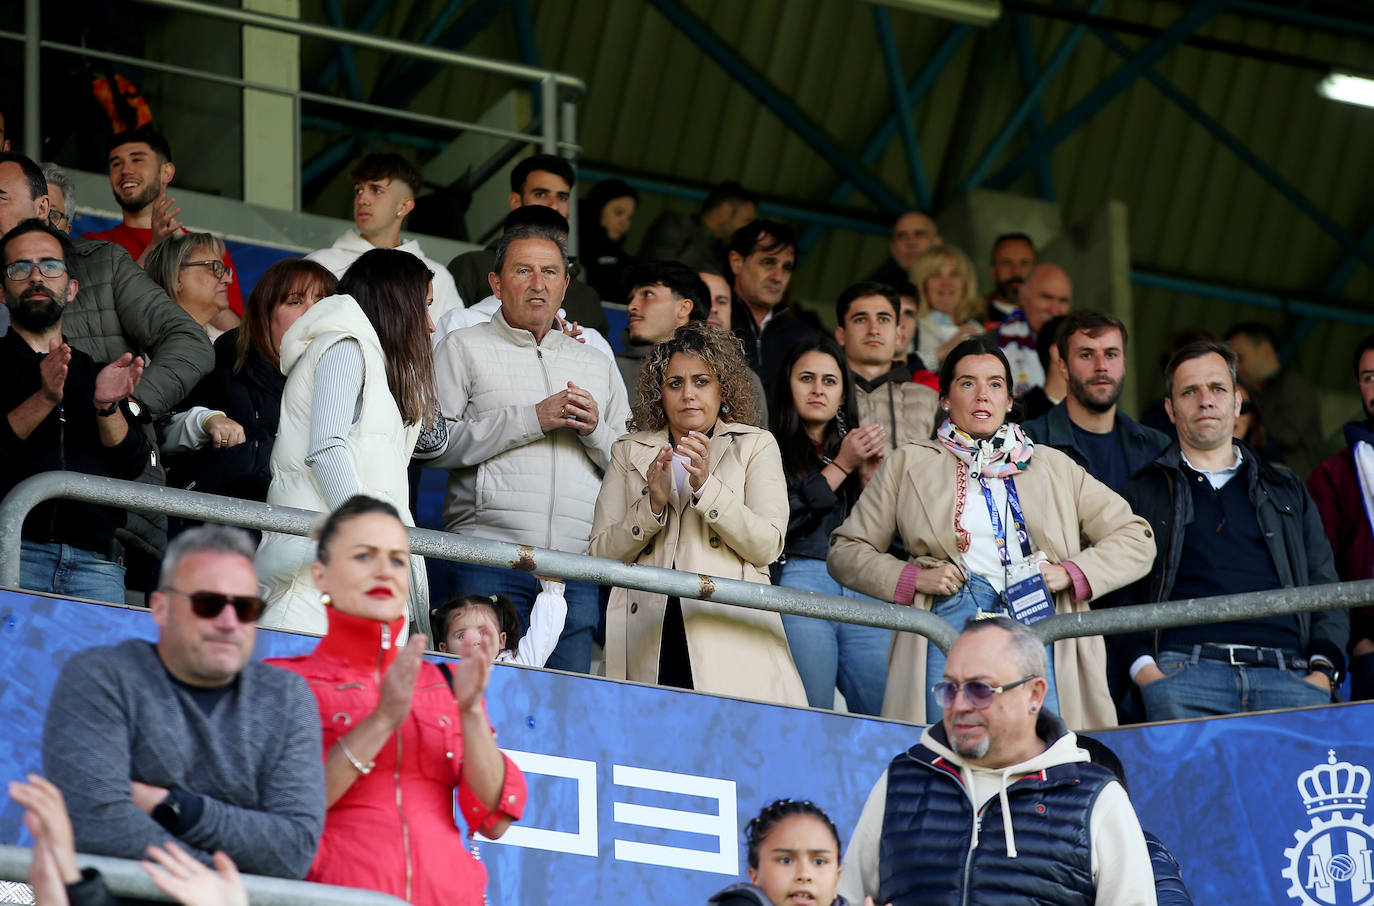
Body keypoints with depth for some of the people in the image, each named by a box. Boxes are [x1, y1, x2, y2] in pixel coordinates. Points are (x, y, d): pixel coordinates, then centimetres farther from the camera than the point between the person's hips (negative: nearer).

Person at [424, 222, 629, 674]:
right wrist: (530, 420, -8)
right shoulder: (465, 348, 10)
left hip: (575, 571, 4)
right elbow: (434, 443, -5)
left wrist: (594, 430, 0)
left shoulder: (598, 365, 23)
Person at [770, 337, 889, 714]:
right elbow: (780, 519, -10)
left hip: (864, 594, 5)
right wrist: (840, 468, -4)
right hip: (800, 583, -5)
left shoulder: (855, 448, 23)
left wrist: (871, 472, 1)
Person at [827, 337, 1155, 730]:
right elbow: (846, 551, 17)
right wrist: (912, 578, 0)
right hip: (949, 620, -1)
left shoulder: (1054, 467, 22)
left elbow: (1136, 539, 19)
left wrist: (1070, 574, 2)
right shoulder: (908, 465, 18)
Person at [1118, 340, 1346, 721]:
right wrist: (1145, 671, -8)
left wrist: (1323, 671, 3)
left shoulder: (1286, 489, 28)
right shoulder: (1143, 493, 20)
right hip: (1184, 672, -1)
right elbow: (1119, 597, 12)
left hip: (1286, 674, 1)